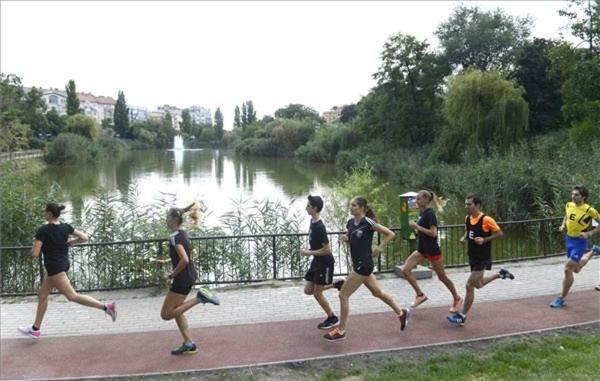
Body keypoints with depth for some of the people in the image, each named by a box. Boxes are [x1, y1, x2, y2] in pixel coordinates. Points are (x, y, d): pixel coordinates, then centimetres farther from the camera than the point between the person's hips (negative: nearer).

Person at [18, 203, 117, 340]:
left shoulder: (43, 230, -18)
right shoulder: (65, 227, 3)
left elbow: (34, 254, -20)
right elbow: (84, 237, 4)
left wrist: (35, 244, 1)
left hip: (54, 267, -9)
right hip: (63, 264, 9)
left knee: (72, 296, -8)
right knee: (42, 295, 18)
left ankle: (106, 306, -15)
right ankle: (35, 329, 27)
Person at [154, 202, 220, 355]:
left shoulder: (175, 237, -19)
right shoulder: (183, 233, 10)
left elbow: (184, 260, -30)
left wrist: (172, 274, -17)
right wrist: (165, 262, 17)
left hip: (183, 278, -9)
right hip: (190, 275, 9)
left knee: (166, 314, 1)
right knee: (175, 311, 19)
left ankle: (199, 298, -8)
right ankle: (189, 344, 20)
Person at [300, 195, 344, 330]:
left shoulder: (319, 227, -26)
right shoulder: (312, 222, 3)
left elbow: (327, 250, -24)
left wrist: (309, 253, -19)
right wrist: (309, 250, 7)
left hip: (325, 263, -9)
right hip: (317, 262, 9)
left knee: (317, 293, 0)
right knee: (308, 290, 11)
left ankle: (333, 319, 19)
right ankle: (336, 284, 24)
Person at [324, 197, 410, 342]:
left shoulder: (368, 222, -17)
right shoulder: (350, 222, 5)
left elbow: (390, 234, -13)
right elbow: (349, 238, 21)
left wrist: (379, 249, -13)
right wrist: (345, 238, -1)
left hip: (364, 265, -9)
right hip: (358, 264, 9)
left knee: (343, 295, -5)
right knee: (378, 292, 20)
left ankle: (341, 331, 7)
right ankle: (402, 313, 38)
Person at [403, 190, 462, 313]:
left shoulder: (430, 214, -19)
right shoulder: (421, 212, 7)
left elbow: (433, 233, -27)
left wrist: (417, 226, -25)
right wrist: (415, 226, 5)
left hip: (432, 250, -8)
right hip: (422, 249, 8)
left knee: (442, 277, 7)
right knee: (405, 270, -6)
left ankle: (457, 298, 29)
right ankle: (420, 295, 4)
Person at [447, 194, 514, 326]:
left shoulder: (486, 220, -19)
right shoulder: (467, 218, 2)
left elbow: (500, 233, -11)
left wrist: (484, 239, -22)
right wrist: (464, 238, -2)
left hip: (482, 258, -8)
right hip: (472, 257, 8)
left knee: (469, 285, -9)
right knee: (478, 284, 22)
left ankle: (462, 316, 2)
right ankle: (500, 274, 45)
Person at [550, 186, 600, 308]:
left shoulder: (589, 210, -18)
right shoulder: (569, 205, 0)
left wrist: (590, 233, -20)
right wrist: (563, 225, 4)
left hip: (580, 242, -7)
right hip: (569, 239, 7)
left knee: (568, 269, -12)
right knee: (576, 270, 24)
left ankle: (561, 299, 1)